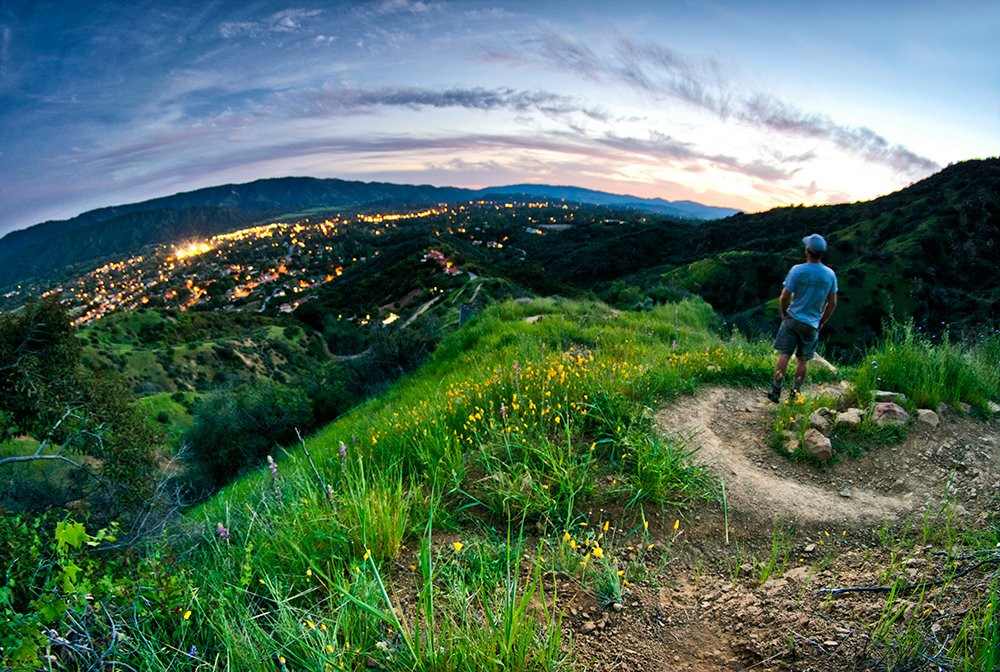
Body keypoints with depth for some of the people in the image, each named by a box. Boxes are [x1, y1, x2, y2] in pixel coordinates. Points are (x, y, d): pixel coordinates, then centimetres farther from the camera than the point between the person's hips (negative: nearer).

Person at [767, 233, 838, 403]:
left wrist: (784, 314, 7)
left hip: (793, 319, -2)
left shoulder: (797, 270, -12)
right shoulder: (830, 274, 0)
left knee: (784, 355, 2)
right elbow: (832, 303, 5)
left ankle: (776, 391, 2)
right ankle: (794, 394, 15)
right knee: (803, 360, 9)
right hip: (812, 324, 3)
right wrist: (821, 322, 16)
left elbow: (784, 297, -11)